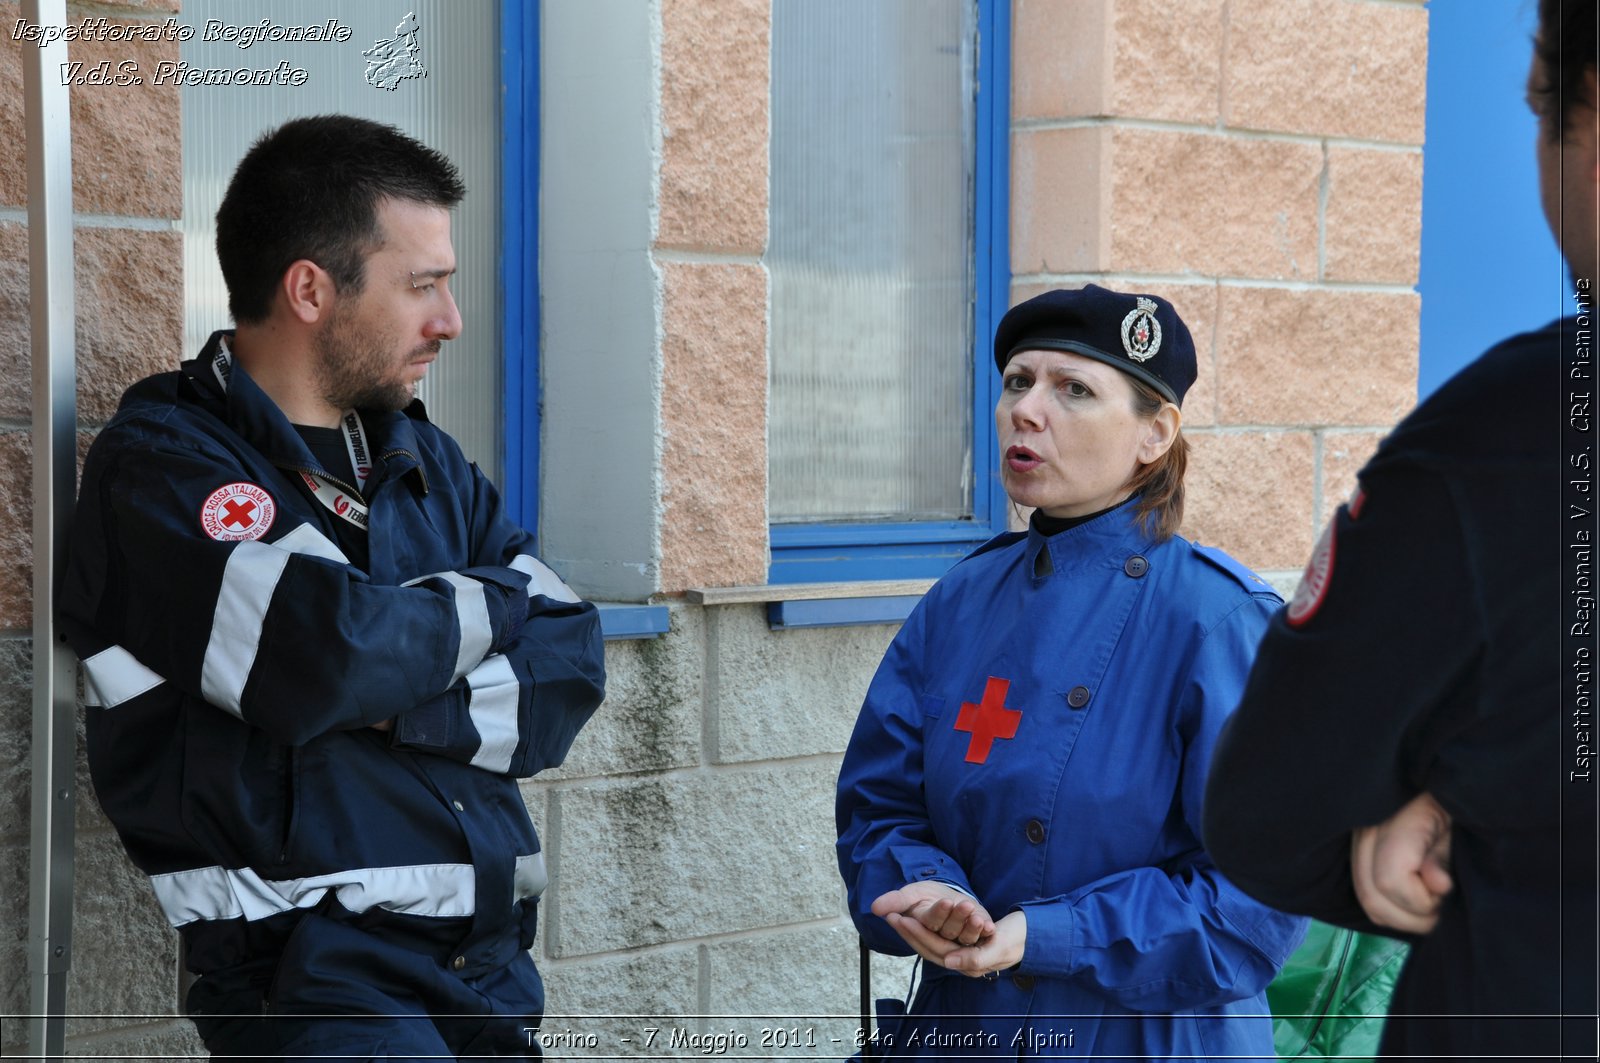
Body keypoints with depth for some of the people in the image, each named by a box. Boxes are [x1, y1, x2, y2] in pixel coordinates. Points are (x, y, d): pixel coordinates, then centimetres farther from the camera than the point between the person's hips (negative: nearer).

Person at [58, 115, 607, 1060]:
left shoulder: (426, 461, 15)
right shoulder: (162, 463, -5)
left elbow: (572, 674, 6)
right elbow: (329, 653, -20)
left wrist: (406, 704, -11)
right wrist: (488, 602, -2)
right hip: (311, 972, -6)